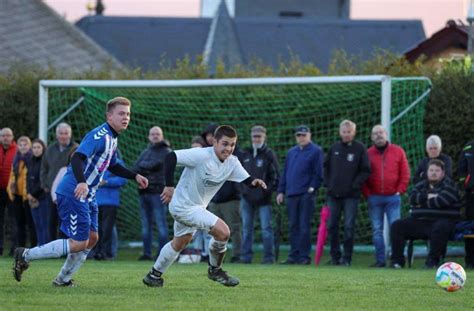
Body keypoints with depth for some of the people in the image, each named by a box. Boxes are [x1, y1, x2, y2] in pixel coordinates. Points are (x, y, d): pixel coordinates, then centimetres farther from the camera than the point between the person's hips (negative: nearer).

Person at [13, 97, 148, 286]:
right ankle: (26, 256, -3)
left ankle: (63, 279, 19)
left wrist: (135, 176, 25)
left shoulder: (112, 139, 14)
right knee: (79, 243, -10)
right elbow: (77, 158, -31)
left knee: (92, 238, 9)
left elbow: (113, 166, 32)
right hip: (73, 193, -10)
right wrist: (81, 182, -46)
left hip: (87, 195, 10)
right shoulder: (99, 136, -18)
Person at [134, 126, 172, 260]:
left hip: (157, 190, -7)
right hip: (144, 190, 7)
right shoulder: (146, 152, 22)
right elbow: (136, 168, 9)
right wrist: (148, 170, -8)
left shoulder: (166, 151, 2)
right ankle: (147, 253, 11)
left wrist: (143, 166, 3)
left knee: (161, 223, -10)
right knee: (146, 224, 8)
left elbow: (155, 164, -12)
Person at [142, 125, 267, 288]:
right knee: (223, 231, -18)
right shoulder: (201, 155, -25)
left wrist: (254, 182, -30)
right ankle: (215, 270, 3)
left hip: (197, 206, 9)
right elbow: (171, 157, -27)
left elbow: (245, 179, -6)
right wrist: (169, 186, -27)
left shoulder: (232, 162, -4)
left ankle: (154, 275, 43)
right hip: (184, 206, -9)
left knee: (181, 242, 27)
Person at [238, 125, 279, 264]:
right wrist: (241, 189, 6)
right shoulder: (245, 155, 13)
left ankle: (268, 256, -2)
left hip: (263, 199, -5)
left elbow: (275, 175, -3)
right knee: (246, 228, 5)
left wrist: (268, 190, -11)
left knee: (266, 228, -4)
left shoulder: (269, 155, -1)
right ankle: (246, 256, 9)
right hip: (247, 197, 5)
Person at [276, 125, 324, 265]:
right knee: (293, 226, 6)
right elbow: (285, 173, 20)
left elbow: (318, 173, -6)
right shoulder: (291, 152, 19)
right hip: (291, 195, 6)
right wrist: (281, 191, 14)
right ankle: (294, 255, 9)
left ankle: (304, 256, -5)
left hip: (306, 195, -6)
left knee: (304, 226, -7)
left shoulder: (316, 151, -1)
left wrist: (312, 188, -14)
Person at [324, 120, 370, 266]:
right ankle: (335, 256, 13)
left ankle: (347, 258, 0)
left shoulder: (359, 148, -2)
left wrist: (355, 185, -11)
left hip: (351, 195, -4)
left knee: (349, 227, -5)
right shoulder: (334, 148, 9)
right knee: (332, 226, 5)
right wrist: (328, 183, 6)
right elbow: (326, 166, 18)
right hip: (333, 194, 4)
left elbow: (366, 171, -4)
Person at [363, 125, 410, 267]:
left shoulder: (398, 151, 6)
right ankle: (380, 260, 4)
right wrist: (367, 193, -2)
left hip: (393, 197, -1)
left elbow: (405, 173, 5)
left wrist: (399, 191, -3)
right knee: (377, 230, 2)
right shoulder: (368, 154, 7)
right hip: (374, 198, 1)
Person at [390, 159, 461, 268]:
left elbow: (442, 201, -14)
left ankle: (433, 260, -30)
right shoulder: (421, 185, 20)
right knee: (397, 226, -10)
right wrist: (428, 196, -11)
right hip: (419, 221, 5)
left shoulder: (448, 184, 4)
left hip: (441, 220, -5)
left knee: (440, 228, -40)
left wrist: (423, 203, -3)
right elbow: (413, 198, 2)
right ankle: (397, 260, -12)